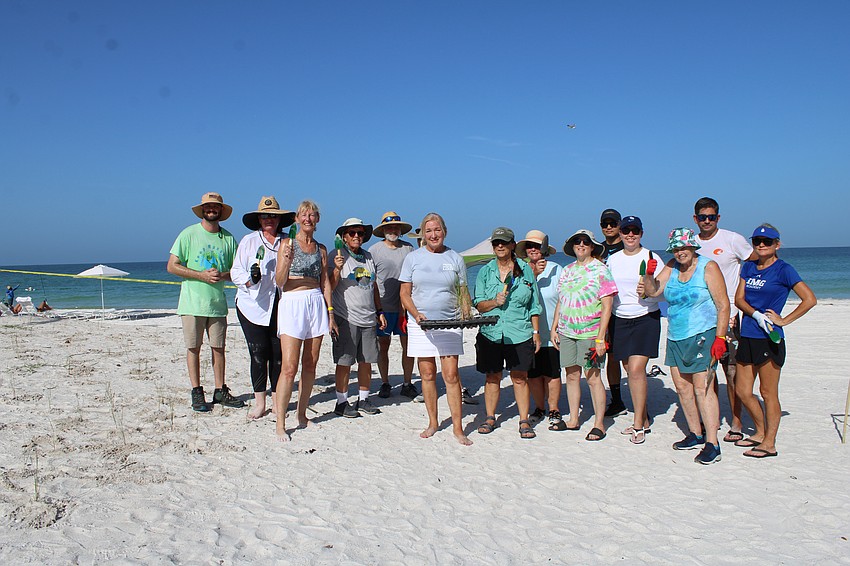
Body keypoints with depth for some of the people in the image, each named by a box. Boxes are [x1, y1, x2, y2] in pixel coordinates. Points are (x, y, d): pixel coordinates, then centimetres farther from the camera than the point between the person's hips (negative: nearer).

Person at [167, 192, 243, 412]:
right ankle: (197, 392, 12)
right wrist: (202, 275, -14)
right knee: (193, 348, 3)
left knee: (218, 348, 6)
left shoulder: (228, 238, 7)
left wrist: (222, 275, -12)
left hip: (218, 302, 3)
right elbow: (172, 266, -4)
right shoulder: (189, 234, -1)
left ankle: (220, 391, 16)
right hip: (192, 302, -2)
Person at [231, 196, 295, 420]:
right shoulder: (248, 241, 6)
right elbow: (236, 271, 4)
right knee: (258, 353, -3)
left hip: (280, 306, 1)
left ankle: (277, 400, 14)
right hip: (253, 305, -1)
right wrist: (250, 279, -16)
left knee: (279, 353, 0)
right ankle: (259, 403, 8)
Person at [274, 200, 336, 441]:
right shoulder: (287, 243, 1)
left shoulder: (321, 249, 13)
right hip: (292, 303, -4)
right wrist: (286, 262, -22)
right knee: (289, 367, -10)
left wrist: (330, 313, 9)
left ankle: (302, 415, 20)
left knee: (310, 365, 7)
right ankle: (280, 423, -3)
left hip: (317, 304, 5)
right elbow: (279, 282, -4)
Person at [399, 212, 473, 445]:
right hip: (420, 324, 1)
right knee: (427, 374, 6)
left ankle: (458, 428, 2)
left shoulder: (455, 258, 7)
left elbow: (463, 292, 10)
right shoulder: (413, 258, 5)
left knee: (451, 375, -5)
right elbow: (404, 293, 4)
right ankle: (433, 422, 20)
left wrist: (467, 317, -6)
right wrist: (416, 315, -12)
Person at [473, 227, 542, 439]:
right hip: (491, 332, 1)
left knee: (520, 377, 1)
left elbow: (534, 305, 9)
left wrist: (536, 331, 5)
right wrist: (494, 302, -14)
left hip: (520, 333, -1)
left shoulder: (525, 270, 7)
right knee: (492, 377, 7)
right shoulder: (485, 272, 8)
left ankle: (524, 421, 10)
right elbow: (478, 304, 5)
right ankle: (489, 418, 21)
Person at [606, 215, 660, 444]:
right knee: (629, 370, 7)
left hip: (646, 318, -4)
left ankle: (638, 425, -4)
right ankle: (644, 420, 21)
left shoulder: (650, 257, -2)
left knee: (637, 369, -13)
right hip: (619, 320, 4)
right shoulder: (613, 259, 10)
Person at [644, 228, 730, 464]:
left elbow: (723, 305, -8)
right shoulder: (672, 267, 9)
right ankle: (696, 434, 23)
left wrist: (720, 338, -15)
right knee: (682, 386, 9)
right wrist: (649, 275, -14)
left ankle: (712, 444, -7)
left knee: (702, 387, -11)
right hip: (676, 337, 6)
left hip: (703, 335, -6)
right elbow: (653, 292, 6)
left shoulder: (708, 268, -6)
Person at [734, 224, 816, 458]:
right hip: (747, 336, 7)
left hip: (769, 338, -7)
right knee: (742, 390, 11)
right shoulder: (748, 267, 12)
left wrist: (784, 320, -10)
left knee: (768, 392, 0)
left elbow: (810, 299, -11)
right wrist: (756, 314, -12)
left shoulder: (783, 270, -6)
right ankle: (760, 432, 29)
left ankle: (769, 444, 10)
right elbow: (739, 298, 6)